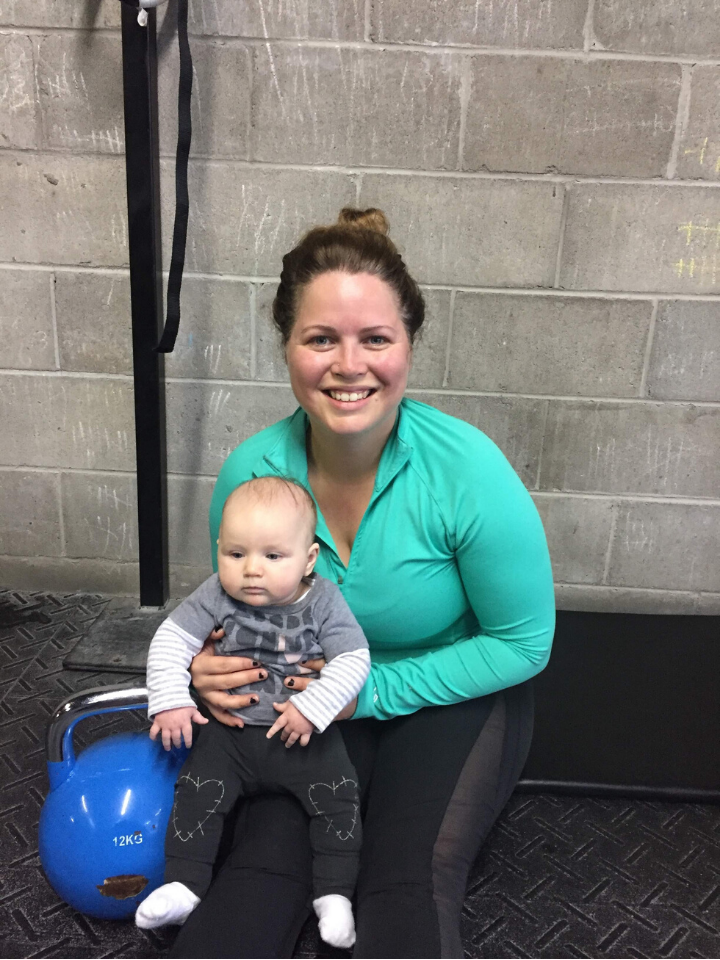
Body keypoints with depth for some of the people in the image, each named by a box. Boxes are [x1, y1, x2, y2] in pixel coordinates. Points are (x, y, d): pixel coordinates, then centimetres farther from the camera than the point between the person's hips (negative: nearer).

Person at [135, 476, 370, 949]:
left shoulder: (324, 600, -14)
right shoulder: (216, 597, -12)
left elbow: (354, 659, -16)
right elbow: (171, 639, -6)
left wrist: (312, 707, -25)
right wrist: (171, 701, -15)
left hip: (306, 731, -1)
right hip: (230, 729, 2)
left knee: (338, 796, -14)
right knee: (199, 791, -10)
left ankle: (335, 893, -2)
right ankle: (183, 886, 5)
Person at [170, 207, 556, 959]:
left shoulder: (467, 472, -26)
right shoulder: (251, 471, -15)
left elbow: (523, 644, -15)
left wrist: (375, 690, -20)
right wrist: (214, 665, -18)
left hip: (456, 697, -1)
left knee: (411, 884, -21)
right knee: (262, 864, -18)